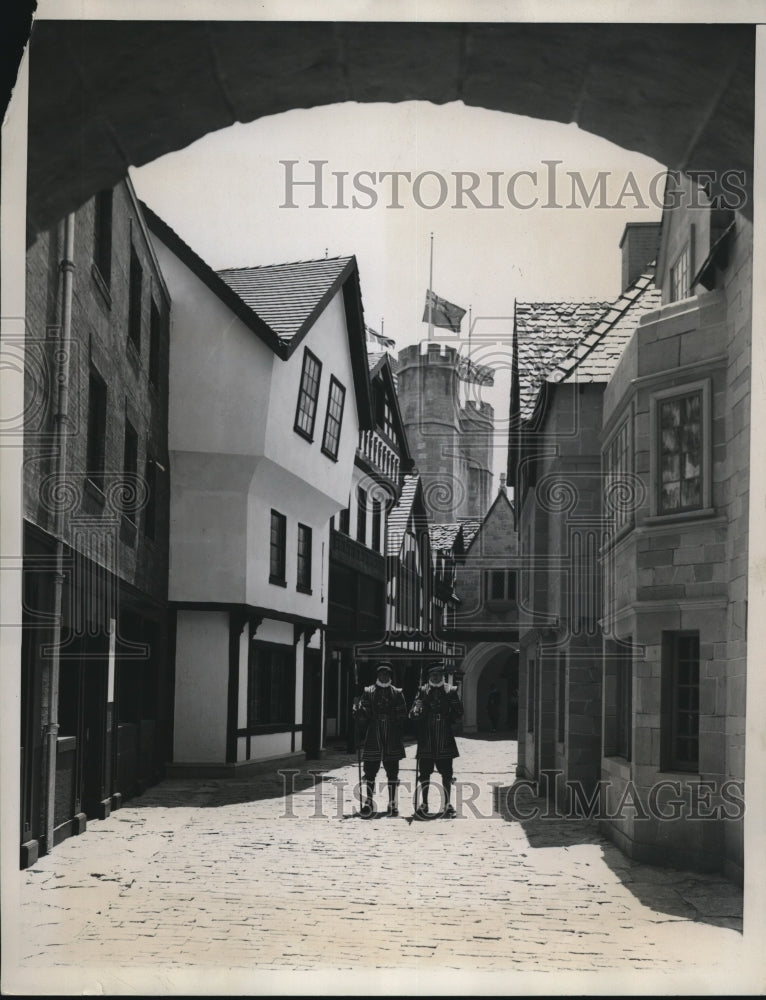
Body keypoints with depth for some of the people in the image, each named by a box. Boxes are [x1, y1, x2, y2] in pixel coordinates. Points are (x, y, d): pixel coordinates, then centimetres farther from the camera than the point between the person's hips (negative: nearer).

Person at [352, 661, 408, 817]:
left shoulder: (397, 693, 9)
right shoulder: (368, 692, 8)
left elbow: (403, 715, 5)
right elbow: (362, 715, 2)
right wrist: (360, 712, -20)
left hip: (392, 740, 0)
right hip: (373, 739, 0)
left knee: (392, 773, 4)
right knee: (370, 772, -1)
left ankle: (392, 804, 11)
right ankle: (367, 803, 7)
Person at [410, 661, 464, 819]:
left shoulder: (451, 691, 5)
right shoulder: (423, 691, 7)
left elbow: (458, 713, 5)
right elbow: (413, 714, 2)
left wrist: (447, 720, -10)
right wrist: (417, 712, -19)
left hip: (445, 741, -1)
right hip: (426, 740, 1)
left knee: (446, 773, 3)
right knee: (424, 772, 3)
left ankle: (447, 805, 12)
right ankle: (423, 805, 13)